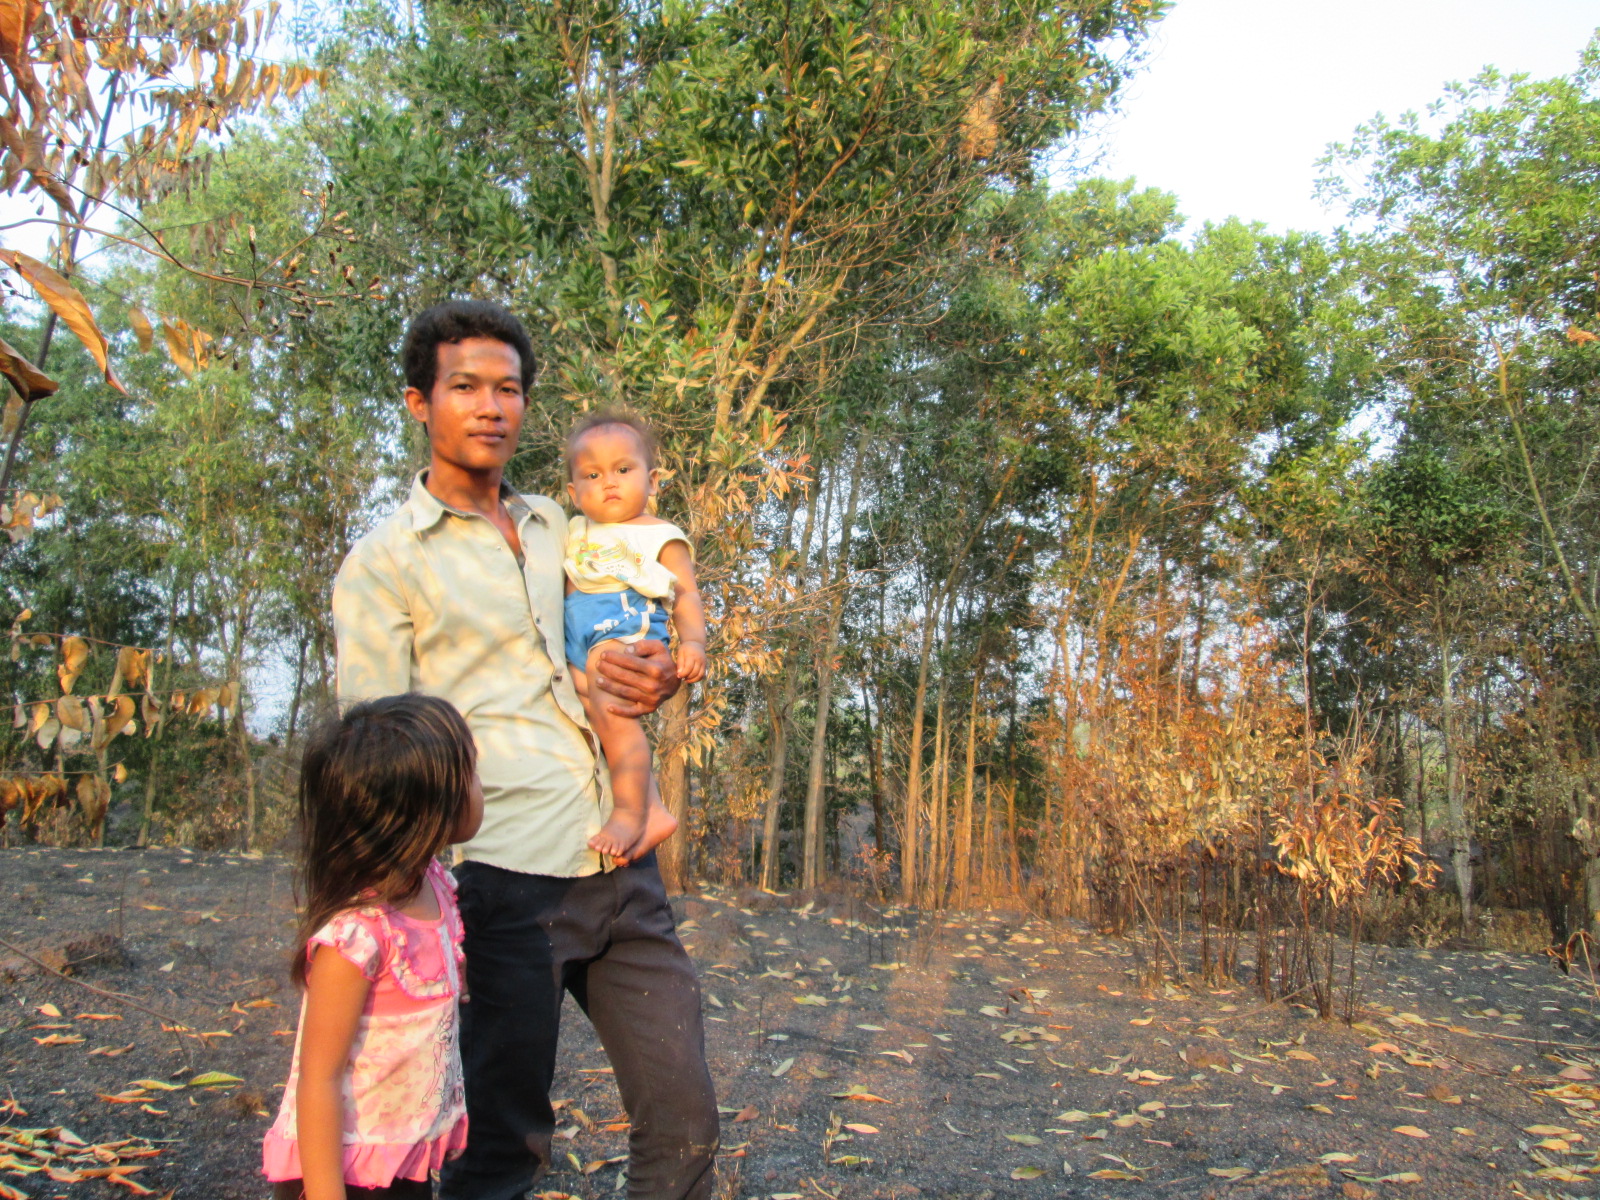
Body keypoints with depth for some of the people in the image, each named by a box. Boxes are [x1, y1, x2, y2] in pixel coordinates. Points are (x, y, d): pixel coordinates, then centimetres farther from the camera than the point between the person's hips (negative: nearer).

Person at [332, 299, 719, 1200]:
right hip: (508, 879, -5)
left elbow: (633, 639, 28)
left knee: (685, 1125, 7)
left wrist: (659, 677, 3)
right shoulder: (384, 564, 1)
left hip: (625, 865, 5)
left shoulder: (559, 526, 17)